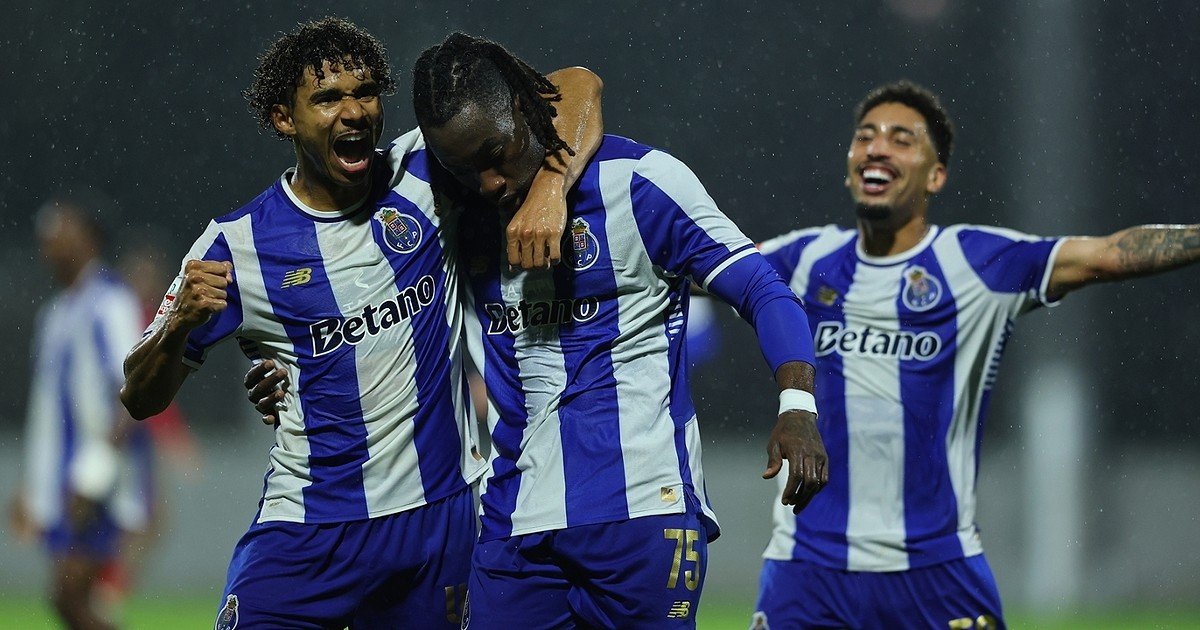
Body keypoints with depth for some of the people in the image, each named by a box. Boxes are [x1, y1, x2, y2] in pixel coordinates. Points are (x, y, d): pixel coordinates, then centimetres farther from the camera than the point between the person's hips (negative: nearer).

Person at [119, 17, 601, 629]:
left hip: (441, 521, 2)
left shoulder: (422, 181, 0)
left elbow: (576, 86, -2)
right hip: (306, 530, -2)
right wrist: (179, 323, -21)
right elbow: (141, 399, 0)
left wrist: (548, 187, -21)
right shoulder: (237, 244, -4)